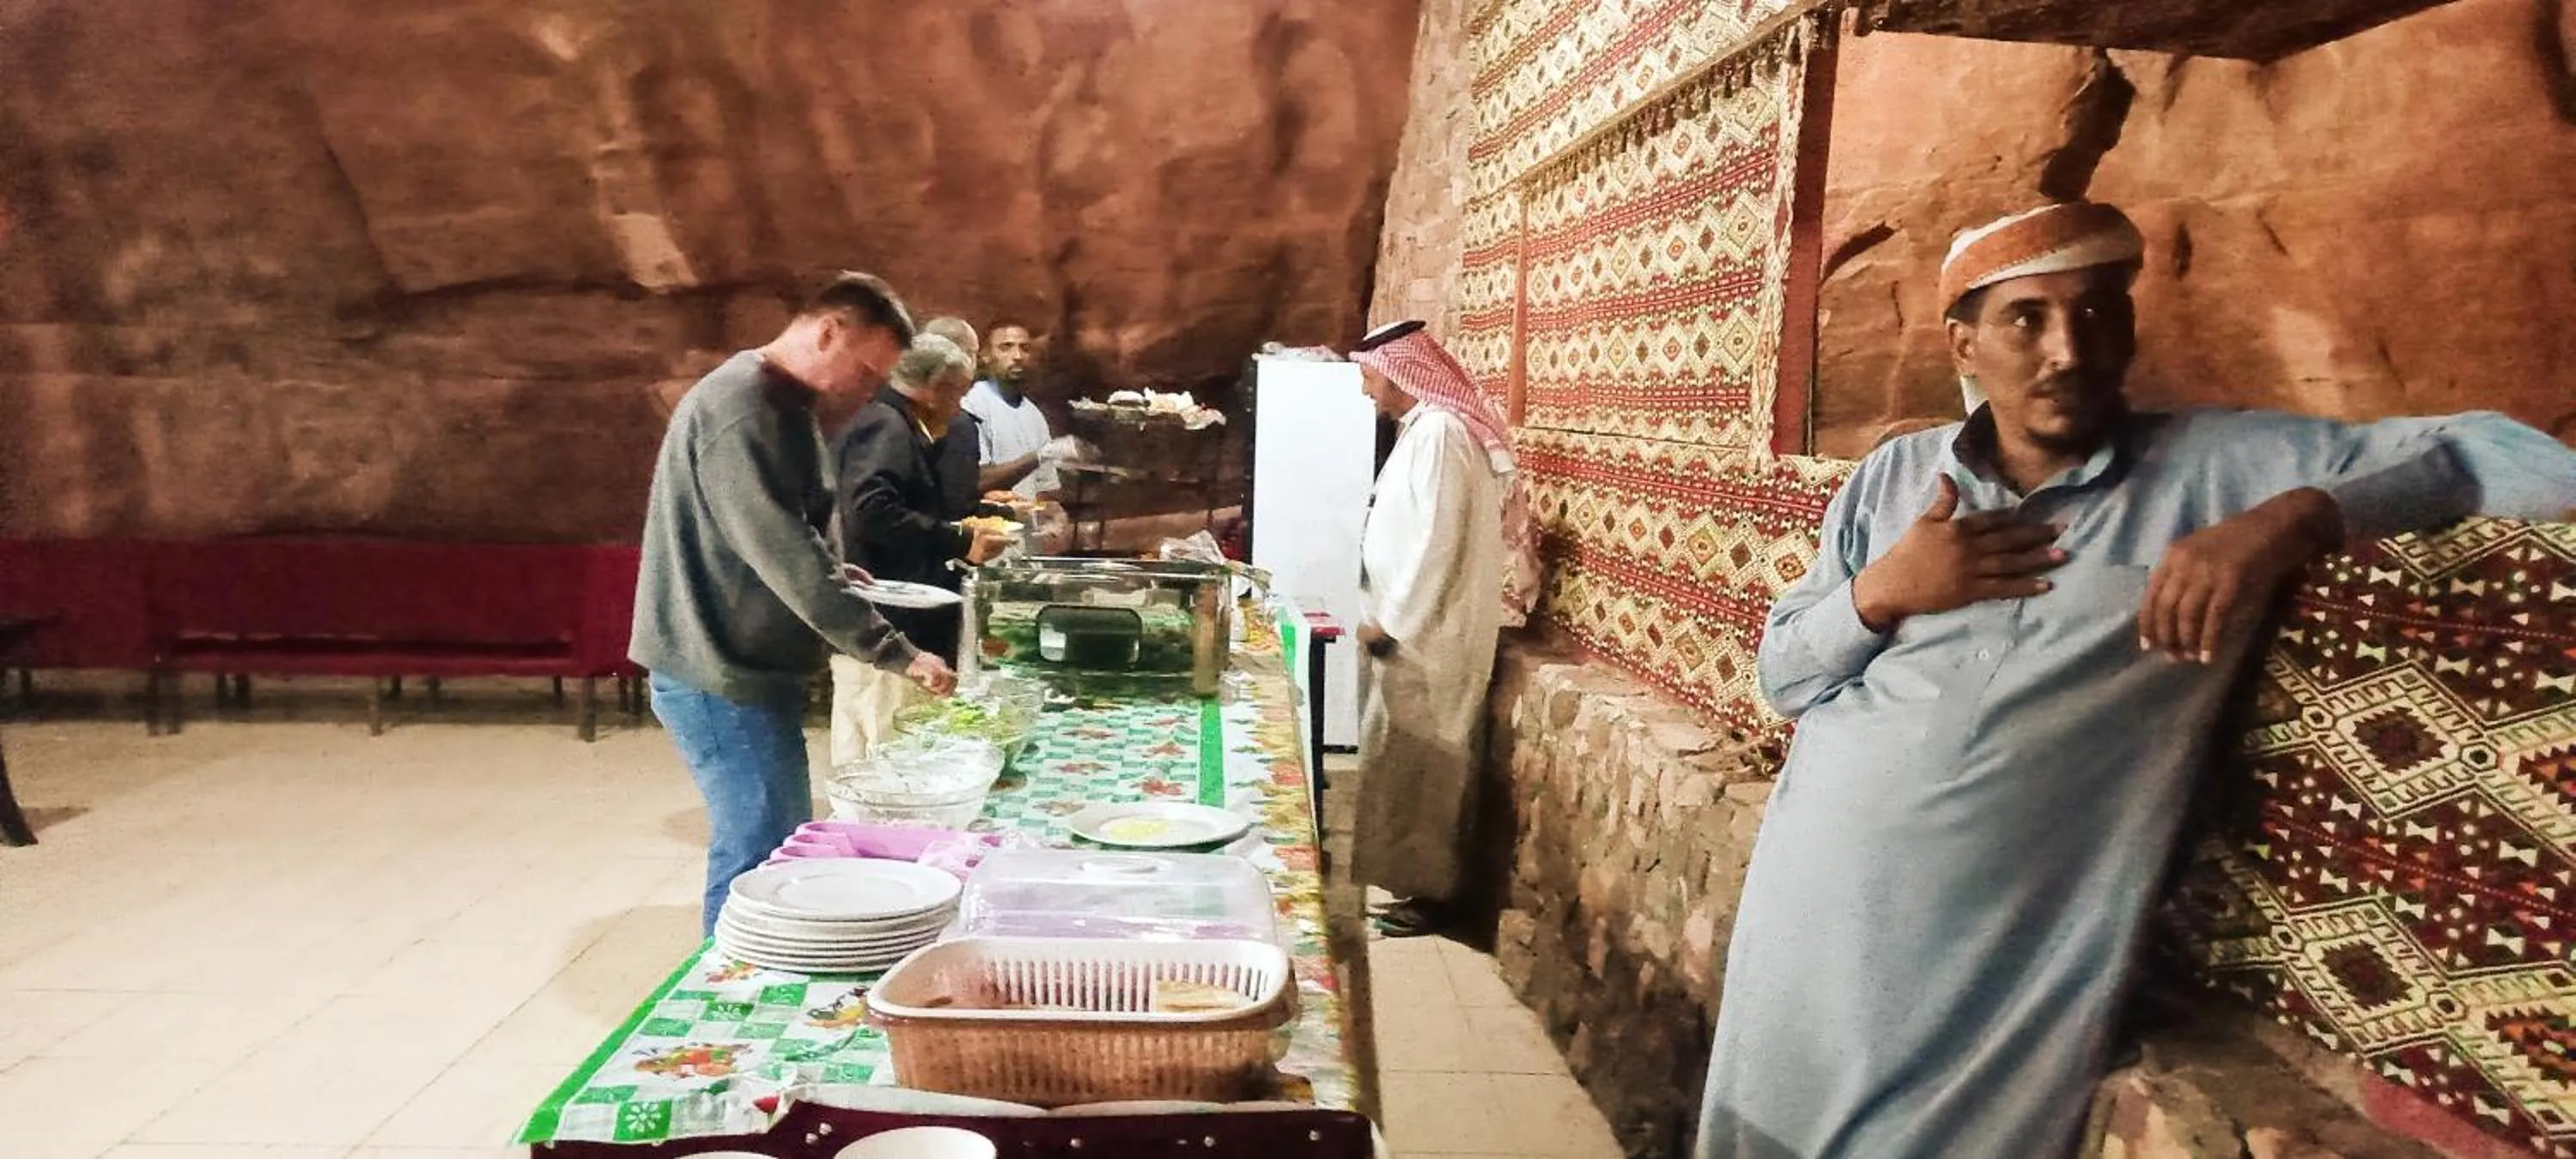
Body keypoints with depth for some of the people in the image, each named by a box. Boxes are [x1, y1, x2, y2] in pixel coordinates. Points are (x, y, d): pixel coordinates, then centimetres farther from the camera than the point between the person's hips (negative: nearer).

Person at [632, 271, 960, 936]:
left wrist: (834, 574, 6)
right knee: (760, 859, -6)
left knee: (786, 847, 15)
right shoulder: (740, 408, -20)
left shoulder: (787, 407, 13)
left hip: (754, 668, 10)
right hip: (720, 677, -10)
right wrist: (894, 652, -25)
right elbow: (783, 556, -26)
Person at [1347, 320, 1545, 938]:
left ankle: (1431, 890, 10)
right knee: (1416, 760, 15)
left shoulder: (1439, 430, -18)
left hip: (1428, 633, -10)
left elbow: (1437, 541, -23)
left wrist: (1388, 621, -18)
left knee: (1420, 763, -1)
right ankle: (1424, 877, 25)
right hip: (1417, 628, 10)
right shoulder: (1428, 426, 13)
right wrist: (1387, 616, 17)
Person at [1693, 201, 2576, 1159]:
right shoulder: (1892, 477, 7)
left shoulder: (2221, 464, 0)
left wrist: (2293, 517, -19)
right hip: (1816, 925, 3)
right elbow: (1780, 678, 9)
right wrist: (1877, 592, -10)